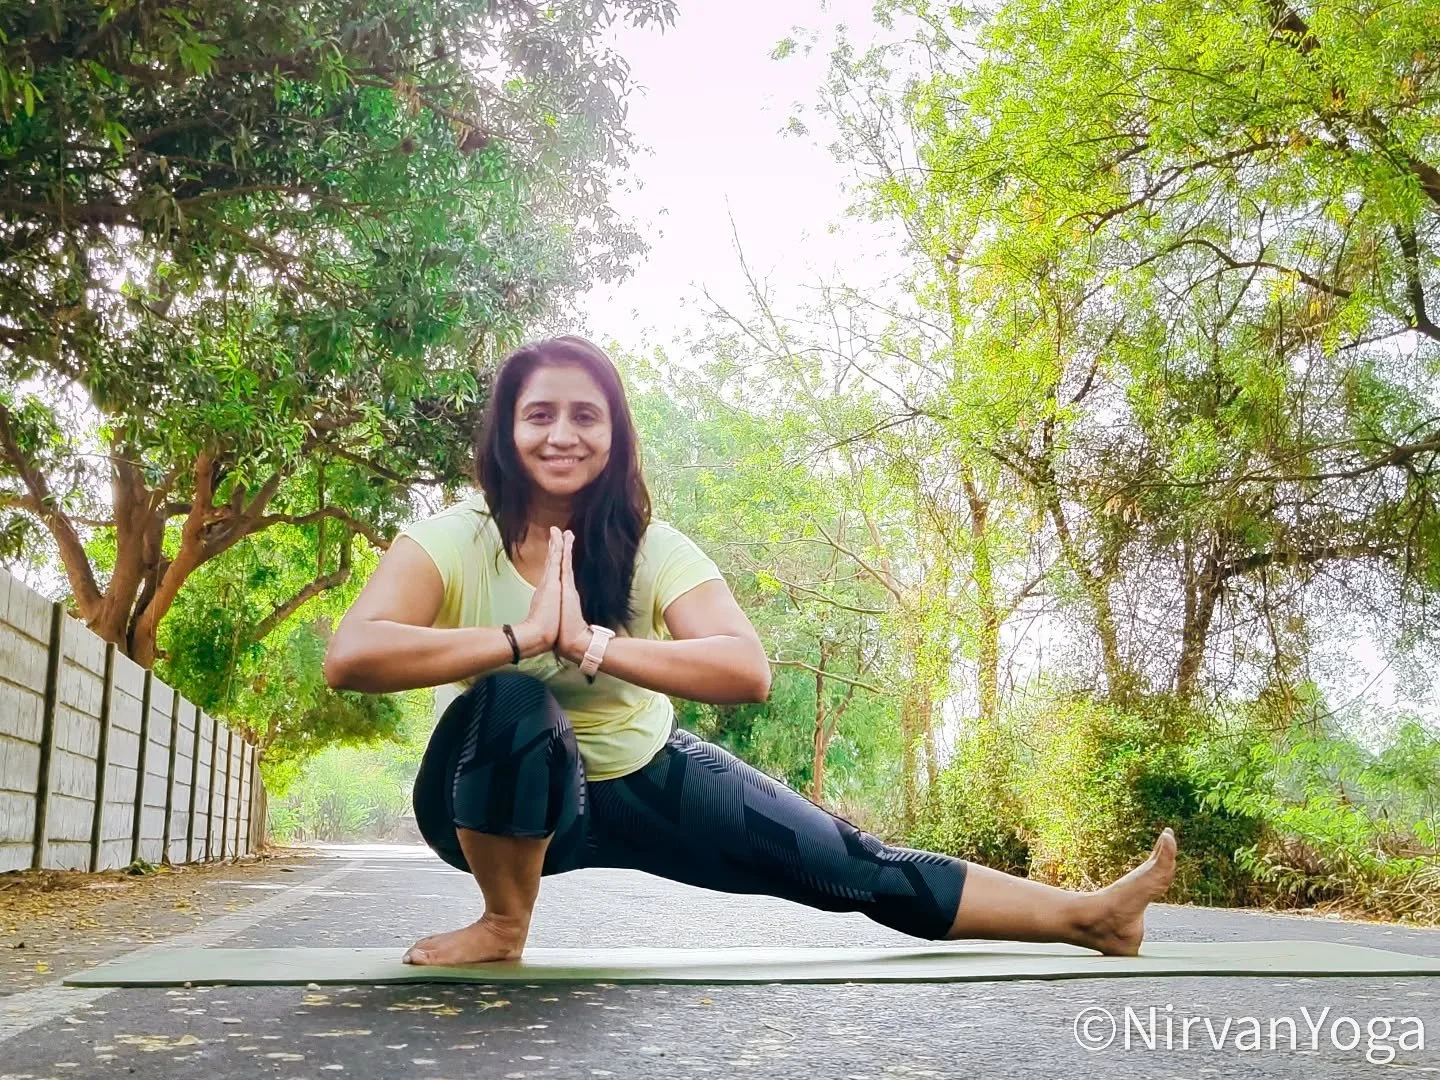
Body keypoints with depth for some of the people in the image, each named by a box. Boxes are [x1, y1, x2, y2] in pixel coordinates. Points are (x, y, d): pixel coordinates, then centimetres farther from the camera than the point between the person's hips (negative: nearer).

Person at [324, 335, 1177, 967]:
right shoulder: (453, 542, -21)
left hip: (646, 779, 2)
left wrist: (591, 644, -42)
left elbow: (749, 672, -31)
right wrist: (522, 637, -42)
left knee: (854, 866, -1)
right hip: (503, 798, -2)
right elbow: (350, 656, -38)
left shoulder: (652, 550, -16)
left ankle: (1088, 917, 11)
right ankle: (504, 924, -15)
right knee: (513, 701, -38)